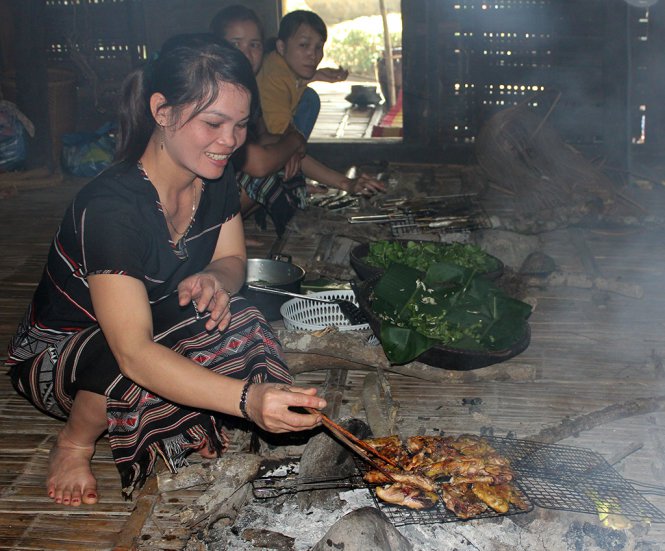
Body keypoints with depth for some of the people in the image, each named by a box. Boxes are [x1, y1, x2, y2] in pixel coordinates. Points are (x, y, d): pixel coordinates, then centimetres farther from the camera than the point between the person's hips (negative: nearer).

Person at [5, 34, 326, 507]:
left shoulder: (216, 180, -11)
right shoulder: (110, 206, -34)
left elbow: (233, 260, 2)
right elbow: (133, 353, -42)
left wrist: (215, 279, -25)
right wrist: (247, 398, -55)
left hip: (168, 331, 6)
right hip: (58, 355, -5)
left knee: (236, 324, -23)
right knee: (134, 375, -37)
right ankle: (75, 443, -6)